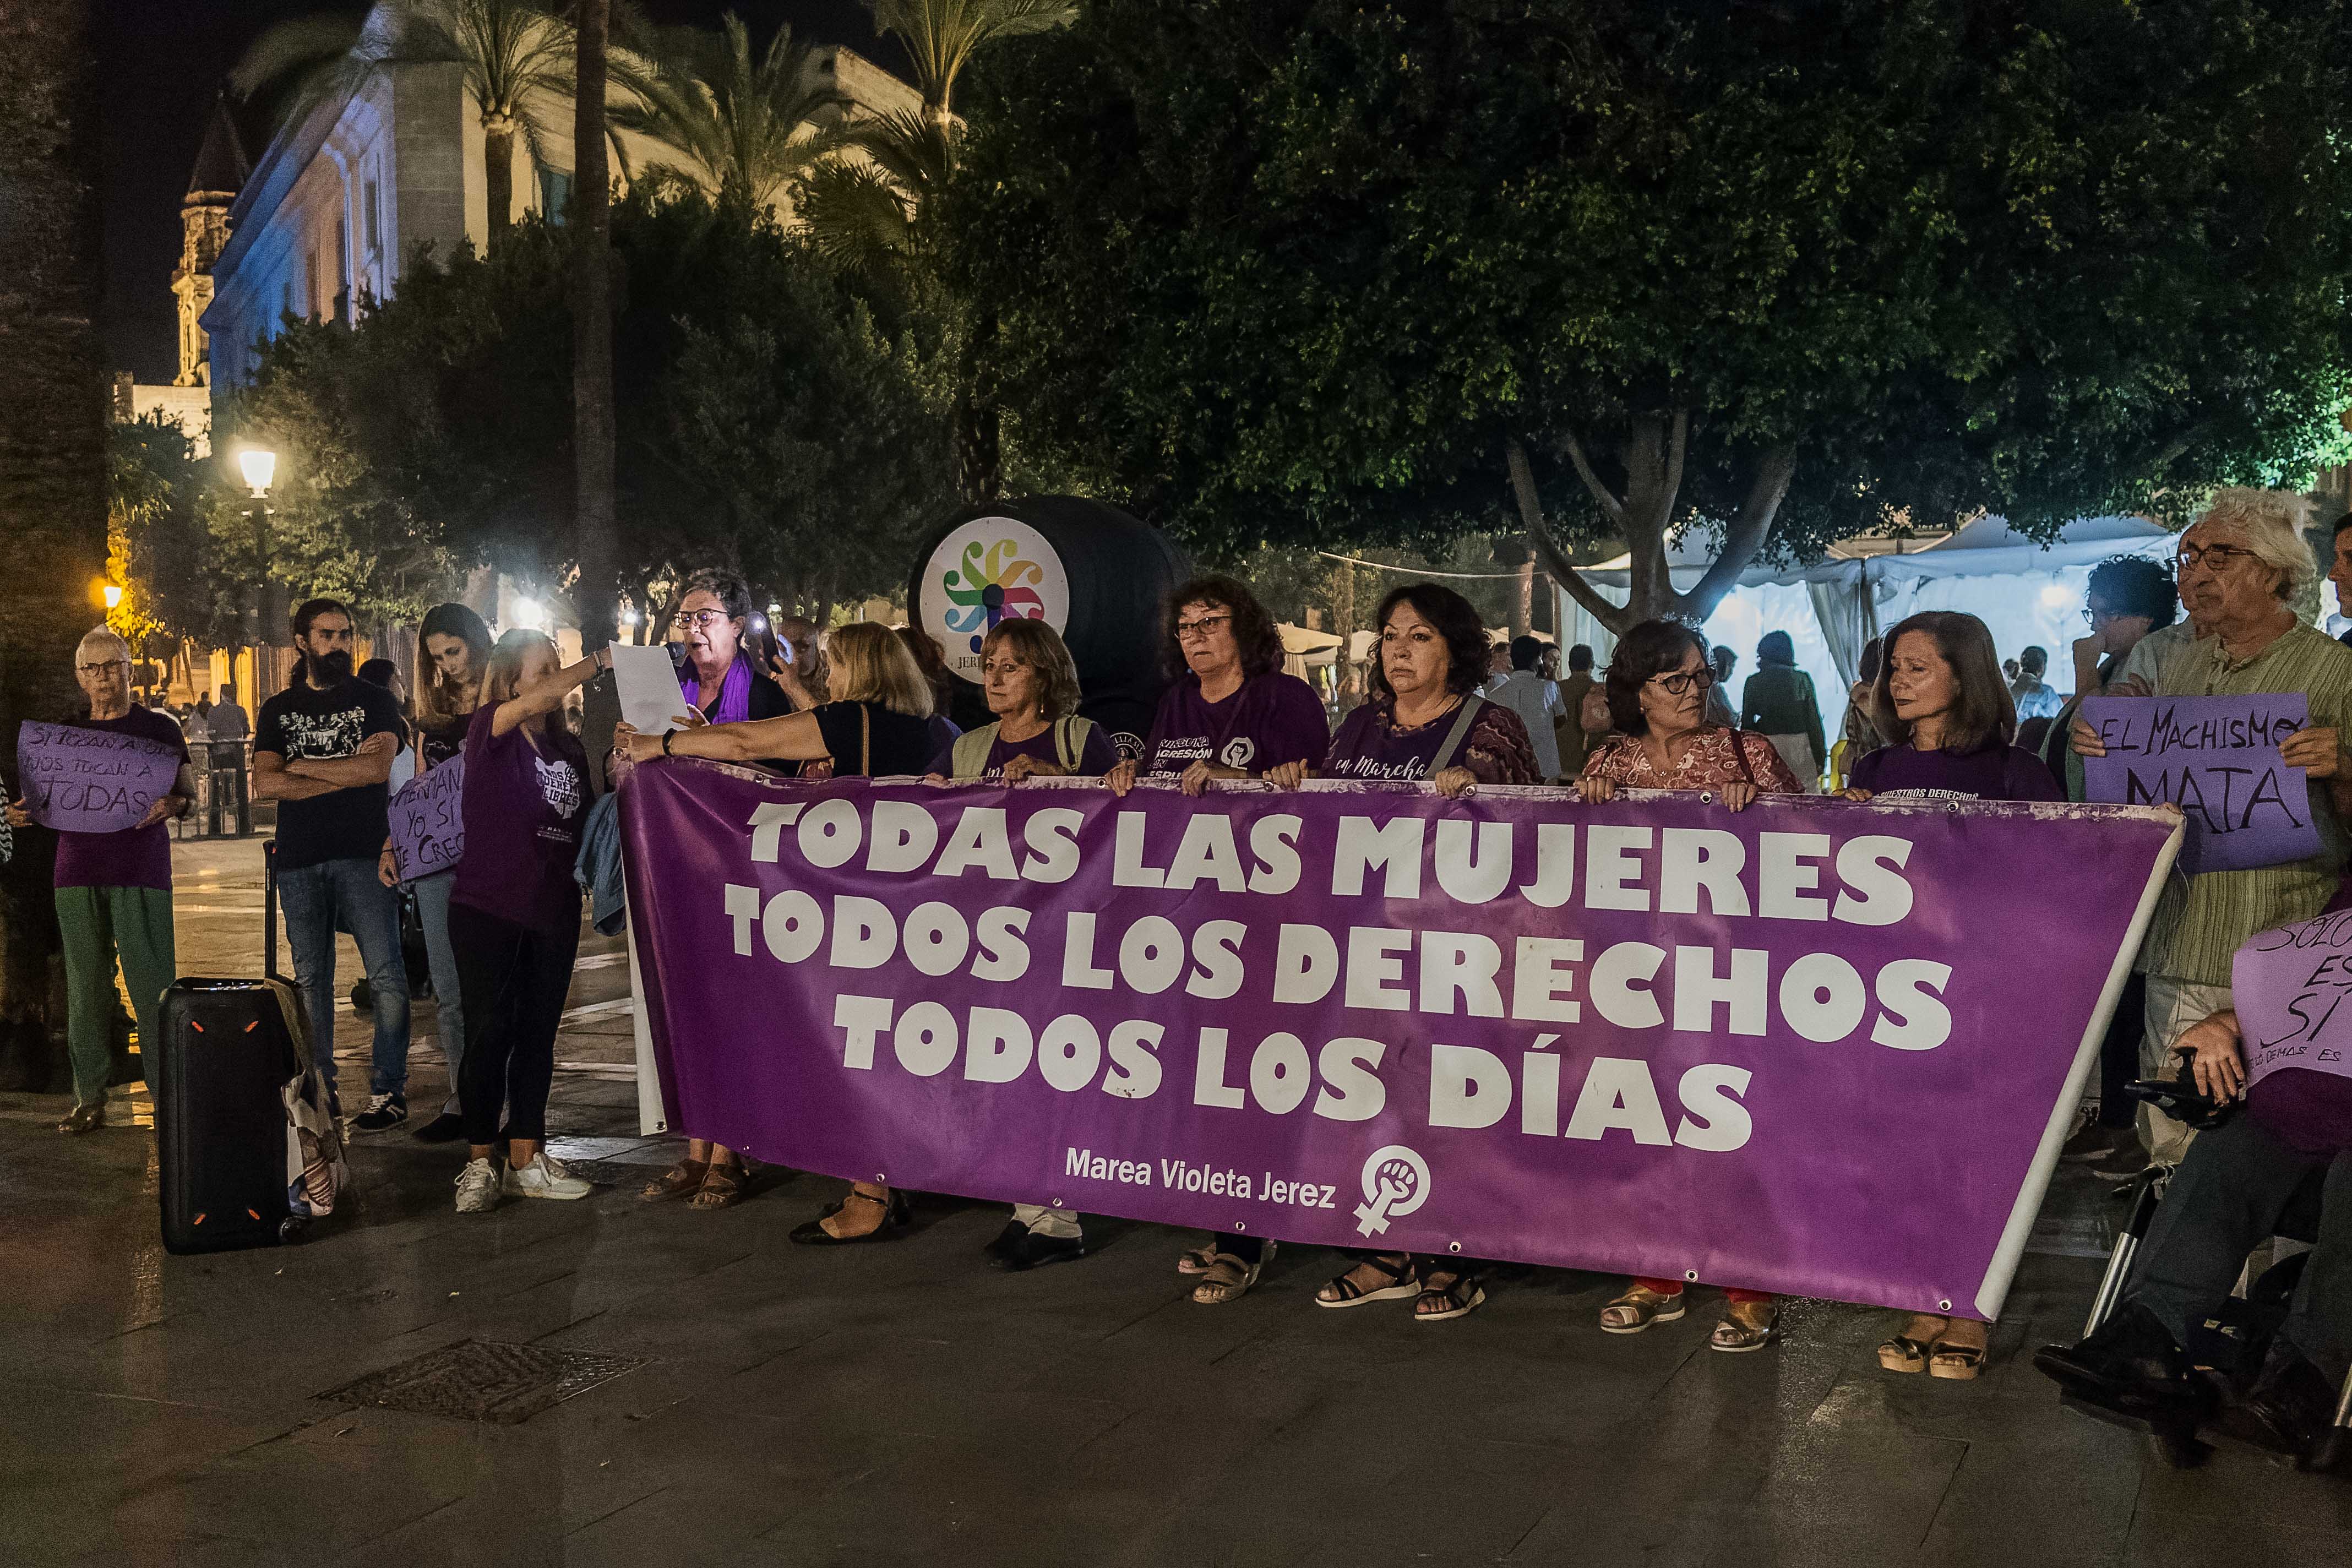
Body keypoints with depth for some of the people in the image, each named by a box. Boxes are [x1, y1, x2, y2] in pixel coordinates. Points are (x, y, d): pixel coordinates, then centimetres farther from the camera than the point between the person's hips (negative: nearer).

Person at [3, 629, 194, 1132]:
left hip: (140, 868, -3)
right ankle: (89, 1098, 9)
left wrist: (172, 804, -20)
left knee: (150, 978, -8)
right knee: (85, 981, 3)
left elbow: (188, 792, 2)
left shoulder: (158, 728, 5)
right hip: (77, 868, 3)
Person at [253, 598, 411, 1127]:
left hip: (363, 855, -3)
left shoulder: (374, 700, 8)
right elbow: (265, 785, 1)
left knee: (386, 974, -7)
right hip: (299, 861, 3)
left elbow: (377, 769, -9)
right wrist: (346, 773, -7)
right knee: (310, 979, 5)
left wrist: (300, 765, -2)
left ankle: (389, 1090, -2)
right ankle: (319, 1091, 11)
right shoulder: (278, 710, 15)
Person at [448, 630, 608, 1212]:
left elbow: (585, 823, 16)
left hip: (553, 912, 5)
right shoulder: (488, 730, -5)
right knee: (489, 1032, -4)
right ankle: (480, 1164, 4)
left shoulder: (569, 747, 12)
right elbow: (540, 698, -23)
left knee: (538, 1035, 8)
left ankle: (526, 1159, 15)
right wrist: (601, 660, -19)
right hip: (487, 907, -5)